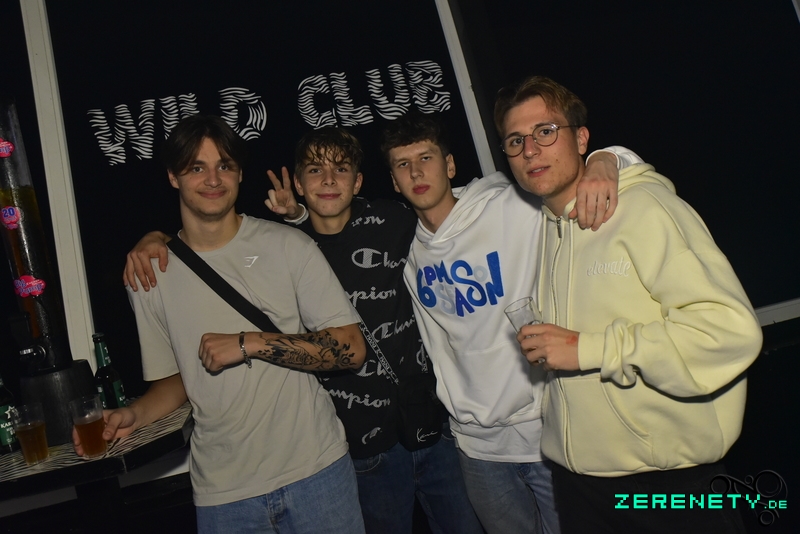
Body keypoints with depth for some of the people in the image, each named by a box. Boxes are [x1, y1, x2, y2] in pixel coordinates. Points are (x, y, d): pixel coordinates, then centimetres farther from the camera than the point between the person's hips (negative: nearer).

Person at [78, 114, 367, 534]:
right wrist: (135, 414, -7)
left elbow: (350, 349, -10)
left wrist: (250, 343, -17)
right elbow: (177, 377, 13)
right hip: (223, 489, 2)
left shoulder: (287, 245, -6)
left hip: (315, 468, -1)